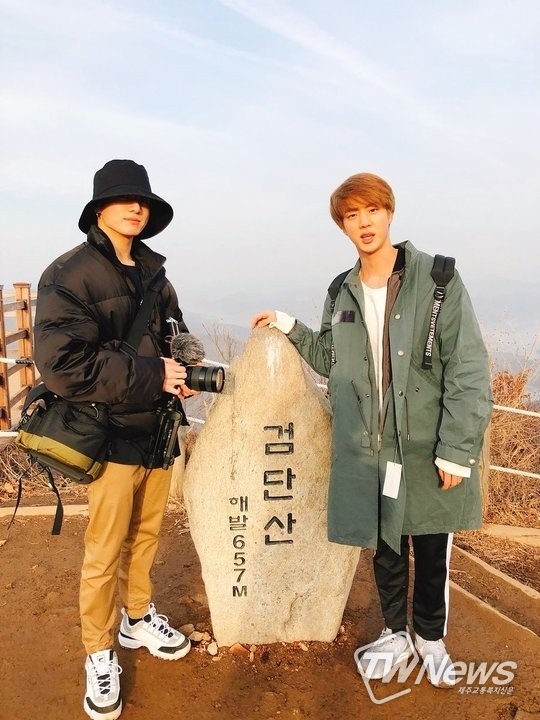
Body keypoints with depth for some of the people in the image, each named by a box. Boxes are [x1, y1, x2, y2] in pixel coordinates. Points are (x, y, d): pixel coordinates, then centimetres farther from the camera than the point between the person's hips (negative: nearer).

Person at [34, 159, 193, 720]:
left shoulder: (153, 272, 9)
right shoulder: (68, 275, -11)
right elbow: (63, 365, -21)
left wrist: (181, 369, -2)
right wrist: (153, 376, -21)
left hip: (158, 427, 6)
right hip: (111, 433, -6)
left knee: (146, 532, 19)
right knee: (104, 551, 5)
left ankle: (137, 619, 41)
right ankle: (99, 653, 26)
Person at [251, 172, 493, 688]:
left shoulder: (438, 280, -9)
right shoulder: (342, 294, 6)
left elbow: (468, 370, -11)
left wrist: (457, 450, -14)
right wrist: (288, 326, 7)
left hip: (428, 451, -3)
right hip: (368, 451, 3)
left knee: (431, 550, 14)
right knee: (384, 546, 17)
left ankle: (430, 636, 40)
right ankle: (394, 633, 41)